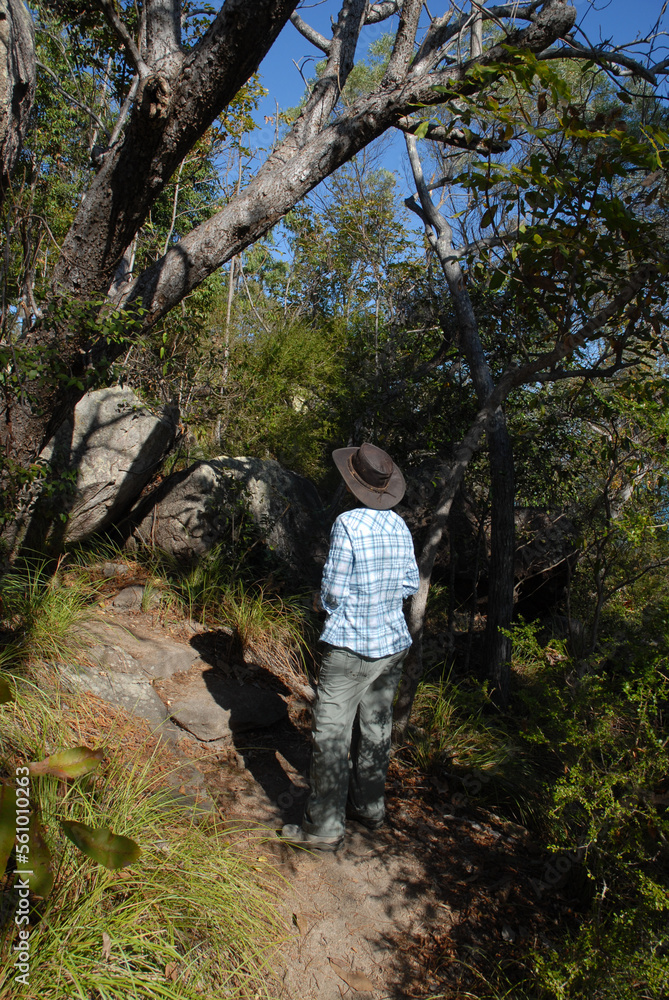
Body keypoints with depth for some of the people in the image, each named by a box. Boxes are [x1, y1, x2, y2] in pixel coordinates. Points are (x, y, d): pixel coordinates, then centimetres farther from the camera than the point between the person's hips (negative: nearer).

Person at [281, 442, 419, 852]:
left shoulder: (348, 524, -17)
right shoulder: (400, 526, 3)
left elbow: (334, 593, -15)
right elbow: (410, 584, 11)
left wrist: (327, 599, 6)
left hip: (351, 646, -7)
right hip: (393, 644, 7)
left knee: (331, 734, 2)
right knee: (375, 728, 18)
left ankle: (325, 827, 9)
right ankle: (370, 807, 32)